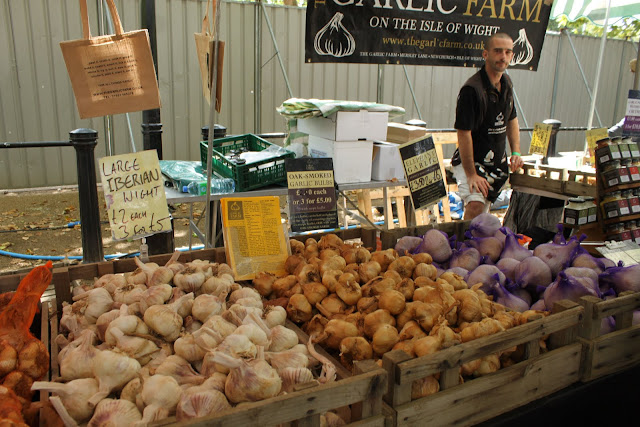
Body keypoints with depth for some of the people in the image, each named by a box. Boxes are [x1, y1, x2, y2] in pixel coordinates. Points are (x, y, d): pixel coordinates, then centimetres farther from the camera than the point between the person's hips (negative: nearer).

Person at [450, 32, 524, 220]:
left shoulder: (507, 83, 8)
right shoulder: (472, 89, -19)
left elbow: (511, 119, 22)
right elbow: (464, 133, -21)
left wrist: (516, 152, 9)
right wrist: (471, 174, -23)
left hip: (497, 163, 8)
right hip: (471, 161, -7)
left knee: (484, 211, 12)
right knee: (476, 205, -27)